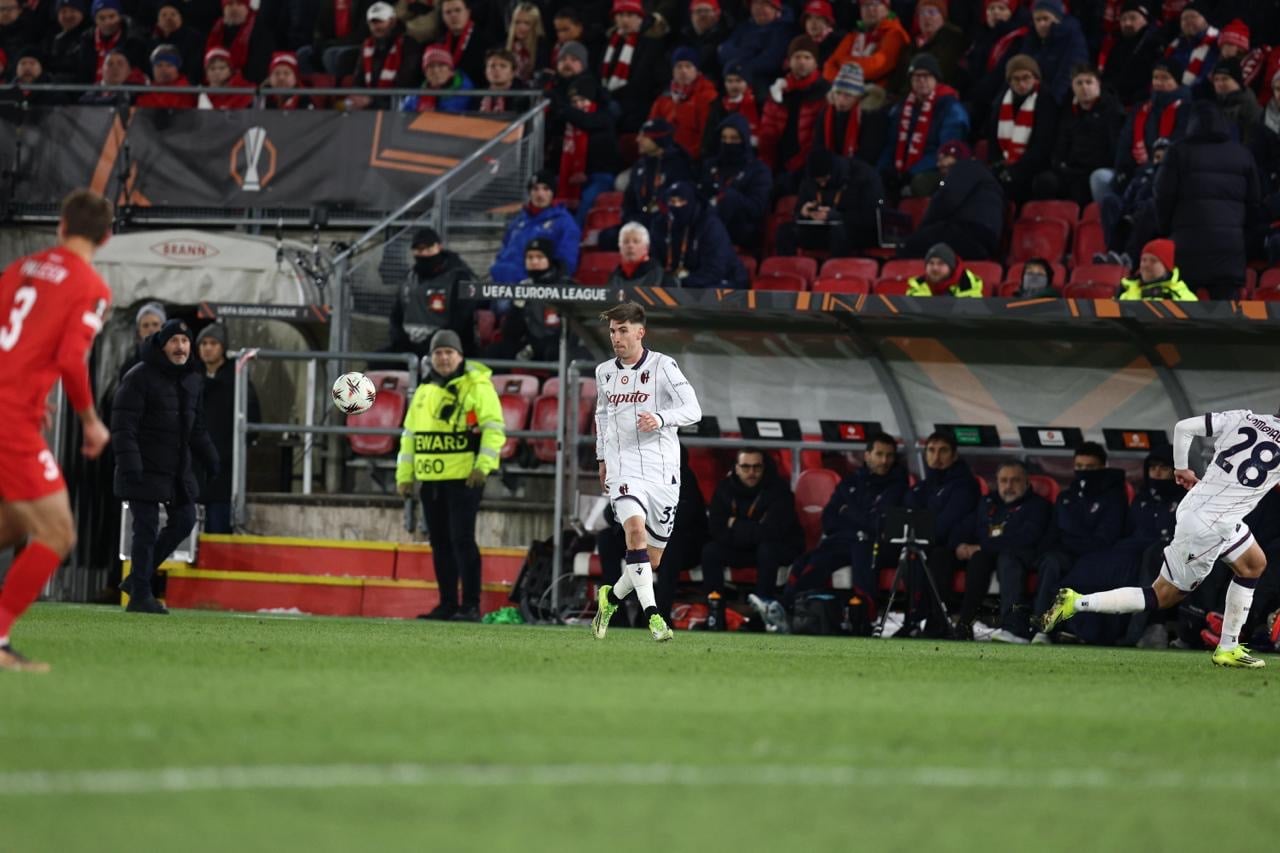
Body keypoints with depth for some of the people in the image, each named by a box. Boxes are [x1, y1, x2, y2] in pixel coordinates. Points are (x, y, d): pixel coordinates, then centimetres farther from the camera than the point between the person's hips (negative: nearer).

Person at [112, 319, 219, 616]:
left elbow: (197, 427, 22)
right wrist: (129, 464, -25)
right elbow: (123, 425, -17)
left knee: (184, 520, 8)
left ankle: (138, 578, 19)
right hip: (145, 469, -8)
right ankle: (139, 595, 0)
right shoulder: (139, 377, -12)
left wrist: (210, 458, 15)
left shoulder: (191, 380, 13)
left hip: (178, 469, 8)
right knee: (147, 529, -7)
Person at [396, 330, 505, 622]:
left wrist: (483, 466, -18)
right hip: (430, 479, 7)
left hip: (463, 478, -7)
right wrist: (404, 475, 17)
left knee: (462, 540, -10)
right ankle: (447, 604, 14)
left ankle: (471, 606, -8)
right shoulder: (425, 390, 18)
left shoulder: (477, 386, -4)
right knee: (440, 543, 8)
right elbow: (410, 434, 22)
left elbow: (494, 428, -10)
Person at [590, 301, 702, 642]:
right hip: (623, 470, 1)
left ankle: (611, 597, 35)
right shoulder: (604, 372, 11)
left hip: (662, 472, -1)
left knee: (651, 561, 6)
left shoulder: (662, 366, -4)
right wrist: (602, 458, 25)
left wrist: (661, 419, -29)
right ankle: (652, 615, -31)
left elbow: (693, 410, -12)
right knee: (636, 528, -27)